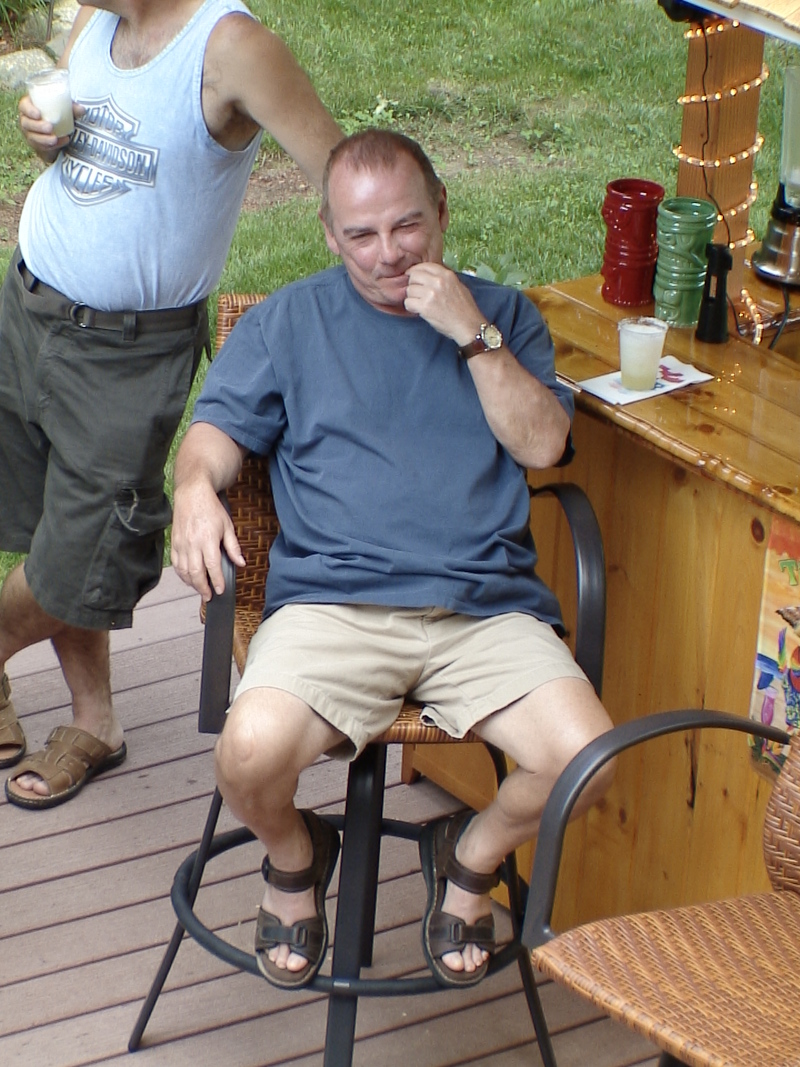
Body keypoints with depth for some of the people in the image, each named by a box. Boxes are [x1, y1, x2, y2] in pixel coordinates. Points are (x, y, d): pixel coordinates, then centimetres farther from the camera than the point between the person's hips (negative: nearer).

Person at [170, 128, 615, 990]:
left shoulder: (503, 314, 18)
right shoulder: (286, 322, 18)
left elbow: (542, 444, 6)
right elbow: (219, 428, 10)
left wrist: (472, 334, -5)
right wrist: (196, 487, -13)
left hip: (486, 607, 1)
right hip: (332, 602, -1)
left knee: (585, 758, -24)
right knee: (251, 753, -30)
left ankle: (470, 859, 11)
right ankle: (294, 858, 9)